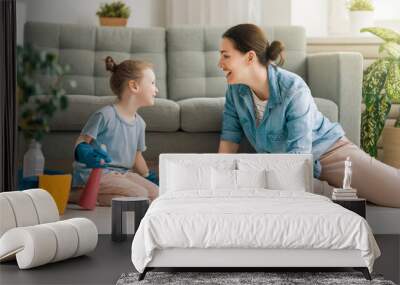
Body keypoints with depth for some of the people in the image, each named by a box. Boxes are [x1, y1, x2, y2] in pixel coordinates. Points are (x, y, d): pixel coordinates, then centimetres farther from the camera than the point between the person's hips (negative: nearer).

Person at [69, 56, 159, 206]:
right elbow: (81, 141, -11)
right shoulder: (105, 115, -13)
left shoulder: (139, 122, 13)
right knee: (139, 195, -25)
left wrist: (150, 178, 26)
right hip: (94, 173, -9)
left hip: (121, 173, 9)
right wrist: (87, 154, -33)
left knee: (155, 193, -8)